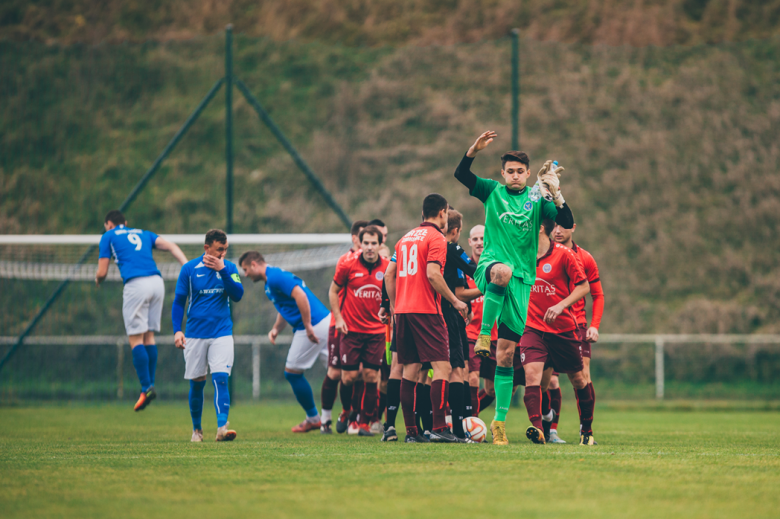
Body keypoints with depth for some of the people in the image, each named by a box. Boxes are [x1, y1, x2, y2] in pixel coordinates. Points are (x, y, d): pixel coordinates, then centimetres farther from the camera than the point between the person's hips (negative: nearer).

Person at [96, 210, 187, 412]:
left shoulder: (108, 236, 15)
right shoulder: (143, 234, 27)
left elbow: (102, 272, 11)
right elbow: (171, 246, 11)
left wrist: (98, 279, 34)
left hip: (136, 284, -5)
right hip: (157, 281, 5)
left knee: (135, 338, -3)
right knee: (149, 336, 14)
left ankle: (146, 388, -12)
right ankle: (151, 384, 11)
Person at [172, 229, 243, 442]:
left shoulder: (229, 268, 3)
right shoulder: (189, 269, -1)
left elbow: (237, 295, -9)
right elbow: (179, 301, 3)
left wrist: (222, 270, -18)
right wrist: (177, 330, -8)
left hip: (222, 334, 0)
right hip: (195, 335, 0)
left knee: (221, 378, -15)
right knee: (196, 383, 5)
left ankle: (222, 427, -22)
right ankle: (197, 429, 21)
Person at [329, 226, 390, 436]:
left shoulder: (387, 268, 0)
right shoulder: (348, 266, -4)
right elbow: (333, 290, 8)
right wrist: (338, 317, 0)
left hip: (376, 330, 1)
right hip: (351, 330, -1)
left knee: (371, 376, -3)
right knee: (349, 377, -4)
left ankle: (365, 423, 5)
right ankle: (350, 417, 17)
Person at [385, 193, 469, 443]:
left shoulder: (406, 238, 18)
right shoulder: (436, 238, -5)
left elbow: (390, 273, 18)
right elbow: (432, 274, -17)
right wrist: (455, 301, -9)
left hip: (403, 310, 8)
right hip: (426, 310, -8)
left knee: (410, 369, 7)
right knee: (442, 367, -8)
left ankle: (411, 431, 4)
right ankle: (439, 428, -18)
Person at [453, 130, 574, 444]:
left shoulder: (537, 199, 9)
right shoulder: (493, 192, 8)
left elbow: (567, 223, -3)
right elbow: (460, 175, -5)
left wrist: (556, 195, -18)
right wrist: (473, 151, -21)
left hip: (521, 280, 1)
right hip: (490, 266, -1)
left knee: (506, 355, -1)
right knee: (503, 270, -42)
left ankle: (500, 420, 5)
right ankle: (483, 334, -28)